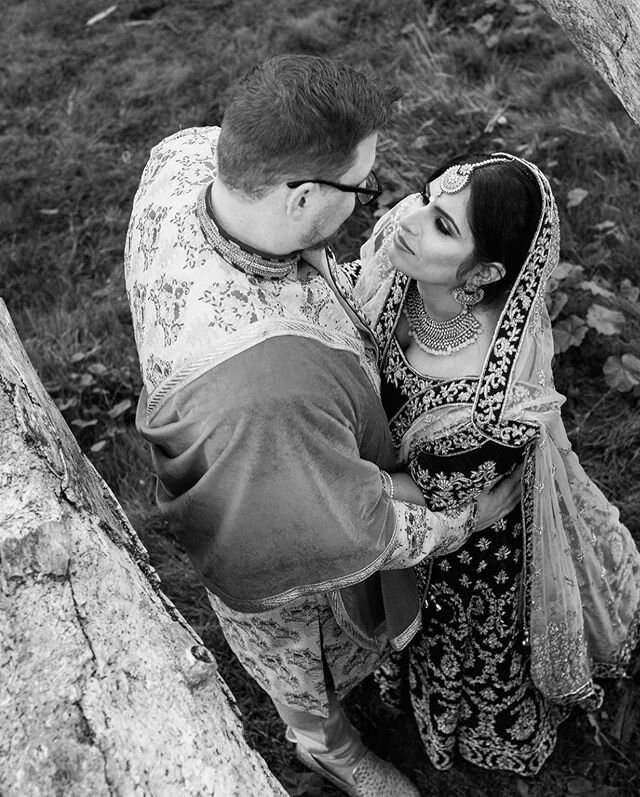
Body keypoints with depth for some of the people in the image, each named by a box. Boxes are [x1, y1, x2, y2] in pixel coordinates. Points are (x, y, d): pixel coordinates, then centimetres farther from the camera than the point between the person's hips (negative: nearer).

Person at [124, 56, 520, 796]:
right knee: (310, 668, 30)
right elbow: (346, 529, -31)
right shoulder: (264, 384, -50)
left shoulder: (186, 157, -27)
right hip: (281, 547, -7)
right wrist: (462, 522, -12)